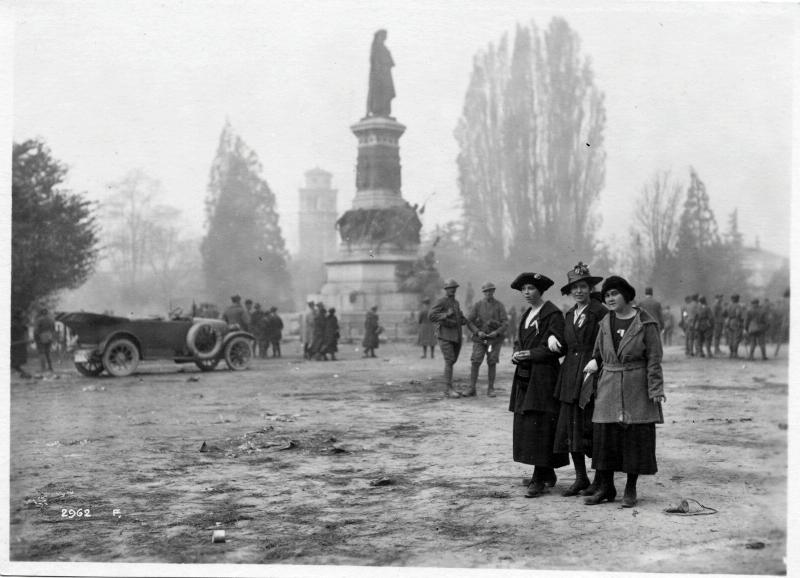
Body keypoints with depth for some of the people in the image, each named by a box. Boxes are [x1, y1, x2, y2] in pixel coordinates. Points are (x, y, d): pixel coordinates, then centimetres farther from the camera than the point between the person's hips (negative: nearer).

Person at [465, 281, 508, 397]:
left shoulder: (499, 306, 2)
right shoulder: (477, 305, 4)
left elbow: (505, 323, -4)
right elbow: (469, 321, 0)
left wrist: (497, 332, -21)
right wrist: (478, 332, -16)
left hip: (494, 339, 0)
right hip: (480, 339, 0)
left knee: (492, 364, -1)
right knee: (475, 363, -8)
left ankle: (490, 389, 8)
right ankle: (471, 389, -4)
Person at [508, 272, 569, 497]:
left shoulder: (552, 314, -9)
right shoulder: (525, 315, 17)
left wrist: (530, 354, -16)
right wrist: (516, 354, 1)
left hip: (544, 376, -9)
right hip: (525, 377, 9)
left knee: (540, 426, -9)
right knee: (525, 425, 10)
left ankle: (540, 479, -6)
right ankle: (547, 474, 21)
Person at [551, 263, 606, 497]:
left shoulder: (601, 313, -6)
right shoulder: (569, 315, 15)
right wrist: (553, 338, 0)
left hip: (591, 376, -6)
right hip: (570, 378, 6)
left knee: (591, 428, -3)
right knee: (569, 429, 5)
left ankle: (600, 479, 10)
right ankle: (580, 478, 16)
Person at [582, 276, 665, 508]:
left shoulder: (645, 323, -5)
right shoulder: (605, 323, 9)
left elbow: (654, 359, -7)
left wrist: (655, 390, -11)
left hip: (637, 388, -4)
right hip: (609, 388, 4)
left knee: (636, 437, 0)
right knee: (604, 436, 2)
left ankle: (631, 490, 11)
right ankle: (605, 488, 12)